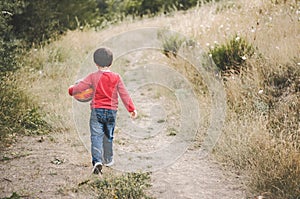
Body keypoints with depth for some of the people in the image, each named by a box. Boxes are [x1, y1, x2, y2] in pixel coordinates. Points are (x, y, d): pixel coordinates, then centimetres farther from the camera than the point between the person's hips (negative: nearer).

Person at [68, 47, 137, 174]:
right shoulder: (116, 77, 0)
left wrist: (71, 90, 20)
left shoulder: (93, 77, -5)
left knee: (96, 136, -5)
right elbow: (124, 94, 2)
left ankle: (97, 161, -22)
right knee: (108, 136, 18)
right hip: (111, 111, 3)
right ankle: (108, 160, 29)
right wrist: (131, 109, 8)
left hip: (97, 110, -2)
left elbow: (79, 87, -2)